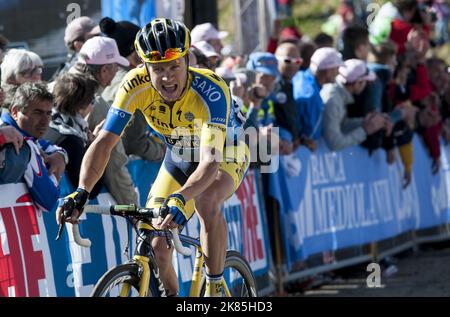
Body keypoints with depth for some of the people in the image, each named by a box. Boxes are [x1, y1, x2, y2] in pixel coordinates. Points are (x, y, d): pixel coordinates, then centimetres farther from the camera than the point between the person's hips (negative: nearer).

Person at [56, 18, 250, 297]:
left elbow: (210, 161, -46)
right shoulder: (136, 86, -28)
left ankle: (216, 288, -22)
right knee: (155, 248, -9)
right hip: (180, 158, 4)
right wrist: (81, 193, -47)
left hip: (225, 156, -4)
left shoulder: (211, 91, -37)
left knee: (207, 201, -37)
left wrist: (180, 199, -64)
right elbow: (104, 143, -31)